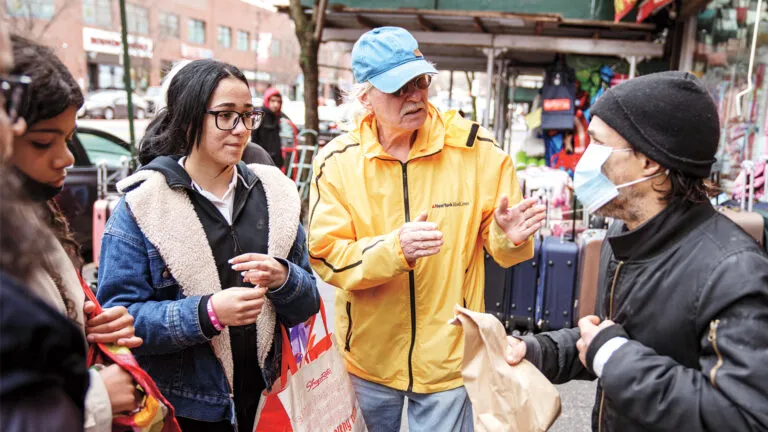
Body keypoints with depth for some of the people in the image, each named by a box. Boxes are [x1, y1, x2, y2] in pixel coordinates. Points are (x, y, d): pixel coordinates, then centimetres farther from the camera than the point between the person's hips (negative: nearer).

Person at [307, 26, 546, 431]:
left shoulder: (475, 147, -9)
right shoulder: (337, 160, -10)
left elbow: (494, 239, -1)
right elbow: (326, 256, -13)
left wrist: (508, 236, -24)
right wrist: (395, 248, -29)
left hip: (450, 355, 0)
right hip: (367, 356, 1)